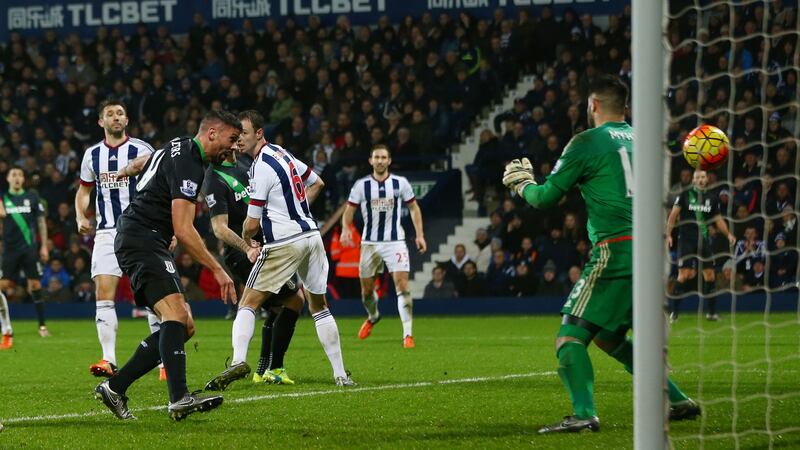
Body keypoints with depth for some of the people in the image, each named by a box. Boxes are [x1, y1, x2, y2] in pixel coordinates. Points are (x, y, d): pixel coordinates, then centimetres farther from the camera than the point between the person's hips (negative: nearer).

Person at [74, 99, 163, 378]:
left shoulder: (141, 151, -2)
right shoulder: (92, 155, 10)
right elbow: (84, 190, 23)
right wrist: (81, 217, 4)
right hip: (107, 233, 3)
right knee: (103, 296, -8)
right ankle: (108, 360, -9)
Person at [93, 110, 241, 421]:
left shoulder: (179, 148, 15)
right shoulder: (188, 165, -17)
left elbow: (142, 162, 38)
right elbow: (183, 230, -23)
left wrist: (124, 173, 60)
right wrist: (218, 270, -20)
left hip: (145, 244, 11)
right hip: (142, 240, -11)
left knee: (184, 327, 4)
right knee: (176, 315, -28)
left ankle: (115, 387, 6)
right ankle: (179, 398, -42)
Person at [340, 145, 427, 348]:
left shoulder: (400, 183, -1)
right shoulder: (361, 185, -1)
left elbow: (414, 208, 9)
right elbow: (349, 209, 2)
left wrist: (419, 235, 2)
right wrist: (345, 229, -18)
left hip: (395, 242, -1)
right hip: (370, 242, 1)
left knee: (402, 285, -16)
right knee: (367, 289, 10)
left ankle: (408, 333, -14)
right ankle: (373, 316, 43)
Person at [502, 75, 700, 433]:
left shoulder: (586, 142, -2)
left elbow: (546, 198, 1)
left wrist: (522, 184, 22)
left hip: (616, 251, -7)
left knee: (570, 335, -7)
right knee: (609, 337, 22)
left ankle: (584, 413, -26)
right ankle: (677, 401, 21)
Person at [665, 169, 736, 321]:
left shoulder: (711, 199, 11)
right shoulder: (685, 195, 1)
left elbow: (718, 220, 15)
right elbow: (673, 215, -2)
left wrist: (728, 233, -2)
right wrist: (668, 234, -12)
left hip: (704, 240, 4)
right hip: (686, 240, -4)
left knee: (710, 275, 2)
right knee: (684, 275, -11)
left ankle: (711, 312, 13)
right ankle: (674, 312, -5)